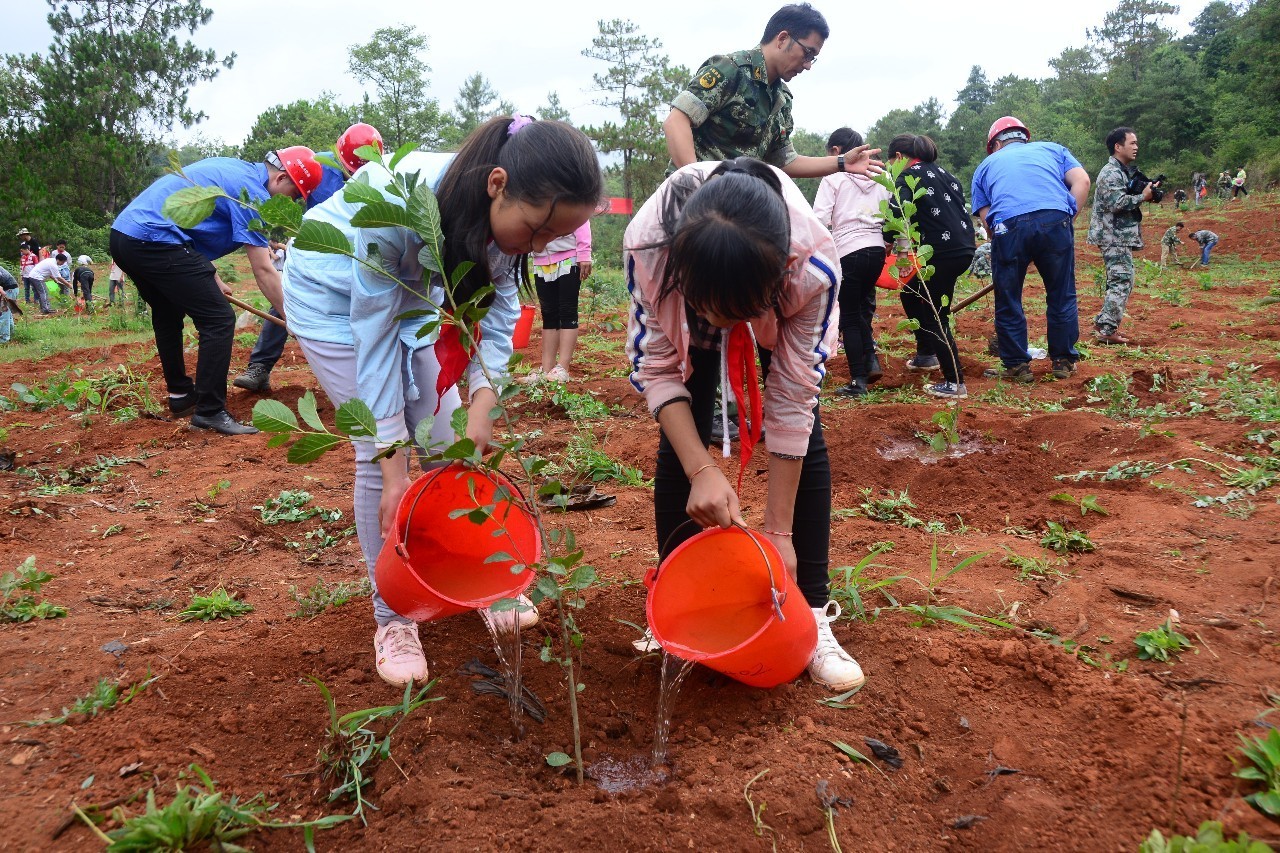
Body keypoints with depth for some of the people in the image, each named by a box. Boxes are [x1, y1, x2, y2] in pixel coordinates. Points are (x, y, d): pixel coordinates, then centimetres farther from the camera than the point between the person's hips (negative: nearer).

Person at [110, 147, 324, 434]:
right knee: (219, 320, -9)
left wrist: (211, 279, 23)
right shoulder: (252, 190, -10)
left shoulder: (231, 168, 19)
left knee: (168, 315, 26)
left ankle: (180, 395, 40)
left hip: (123, 233, 11)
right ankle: (210, 411, -8)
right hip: (153, 241, -11)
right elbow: (263, 271, -13)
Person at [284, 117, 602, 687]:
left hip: (410, 292, 5)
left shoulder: (509, 212, -25)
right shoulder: (397, 206, -42)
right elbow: (376, 337, -35)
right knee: (378, 457, -11)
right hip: (333, 295, -5)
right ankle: (392, 616, 5)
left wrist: (484, 397, -31)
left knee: (449, 444, 2)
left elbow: (499, 308, -15)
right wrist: (393, 468, -32)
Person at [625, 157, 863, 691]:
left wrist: (779, 531, -26)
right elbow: (654, 366, -28)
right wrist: (701, 469, -40)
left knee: (805, 433, -12)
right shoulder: (648, 245, -42)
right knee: (680, 437, -8)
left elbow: (791, 400, -31)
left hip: (780, 306, 0)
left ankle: (812, 614, -2)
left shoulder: (812, 267, -42)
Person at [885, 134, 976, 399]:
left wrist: (889, 240, -6)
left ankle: (955, 383, 1)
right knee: (910, 292, 24)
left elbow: (897, 211, -21)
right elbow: (960, 208, 21)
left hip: (944, 253, -9)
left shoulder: (908, 176, -3)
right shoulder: (941, 172, 21)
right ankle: (926, 354, 31)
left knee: (935, 318, 0)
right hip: (964, 248, 9)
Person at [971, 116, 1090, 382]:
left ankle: (1016, 366, 17)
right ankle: (1064, 361, 23)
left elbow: (985, 215, 15)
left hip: (1008, 226, -1)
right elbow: (1082, 181, 11)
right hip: (1055, 220, 1)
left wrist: (999, 240, 23)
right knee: (1062, 296, 15)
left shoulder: (987, 165, 28)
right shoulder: (1052, 149, 30)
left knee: (1008, 302, 12)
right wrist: (1066, 218, 11)